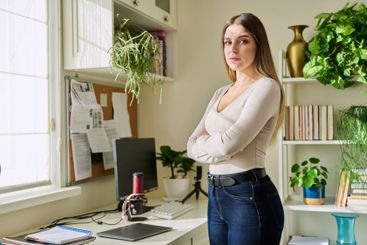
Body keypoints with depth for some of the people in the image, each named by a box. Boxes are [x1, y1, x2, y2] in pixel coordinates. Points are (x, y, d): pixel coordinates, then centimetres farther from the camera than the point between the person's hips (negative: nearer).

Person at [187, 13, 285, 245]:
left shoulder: (266, 87, -11)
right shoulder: (221, 93, 13)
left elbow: (230, 143, -22)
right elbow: (192, 146, 7)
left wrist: (204, 142, -2)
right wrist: (219, 145, -12)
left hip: (250, 197, -7)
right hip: (216, 195, 7)